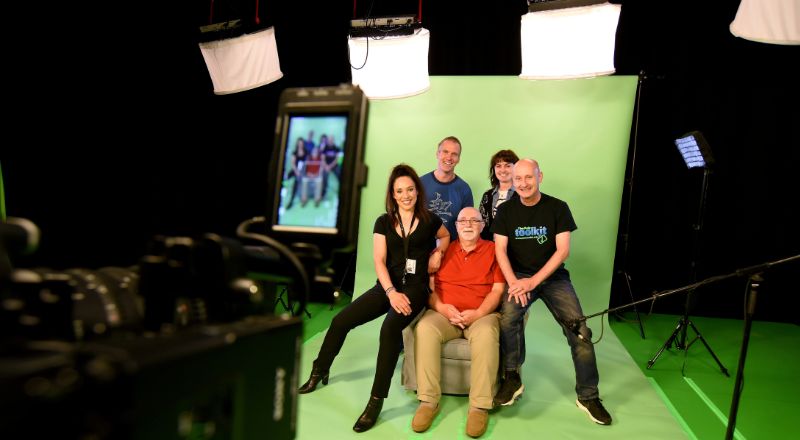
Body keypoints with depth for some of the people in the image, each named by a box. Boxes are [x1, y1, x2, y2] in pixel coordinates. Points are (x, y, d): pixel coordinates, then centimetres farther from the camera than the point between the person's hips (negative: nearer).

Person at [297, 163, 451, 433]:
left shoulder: (429, 220, 4)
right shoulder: (383, 222, 6)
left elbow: (446, 236, 26)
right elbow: (379, 261, -2)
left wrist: (438, 252, 4)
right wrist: (391, 292, -17)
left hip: (416, 288, -3)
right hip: (387, 286, 3)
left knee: (390, 327, -33)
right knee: (341, 321, -6)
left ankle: (376, 401, -25)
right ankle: (320, 371, 22)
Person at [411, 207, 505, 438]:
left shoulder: (493, 250, 7)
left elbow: (498, 290, 0)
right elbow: (428, 286, 7)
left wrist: (478, 313, -15)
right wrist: (442, 308, -12)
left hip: (482, 314, -2)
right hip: (444, 313, 2)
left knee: (486, 334, -36)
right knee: (424, 328, -31)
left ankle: (480, 406, -27)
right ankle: (429, 401, -23)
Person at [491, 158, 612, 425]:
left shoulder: (558, 208, -4)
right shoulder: (506, 210, 0)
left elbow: (563, 251, -9)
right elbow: (500, 250, -5)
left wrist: (534, 281, -18)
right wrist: (513, 282, -22)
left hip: (553, 276, 0)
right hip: (519, 275, 0)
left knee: (580, 331, -14)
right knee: (508, 318, -29)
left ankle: (588, 396, 4)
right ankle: (512, 379, -9)